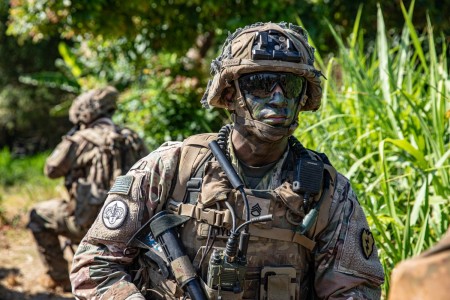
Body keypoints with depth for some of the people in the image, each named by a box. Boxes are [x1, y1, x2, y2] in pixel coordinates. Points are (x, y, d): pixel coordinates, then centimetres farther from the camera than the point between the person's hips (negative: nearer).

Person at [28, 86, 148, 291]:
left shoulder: (81, 140, -9)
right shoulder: (133, 139, 5)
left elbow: (51, 170, 3)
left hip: (89, 224, -6)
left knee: (38, 216, 17)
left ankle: (58, 278, 19)